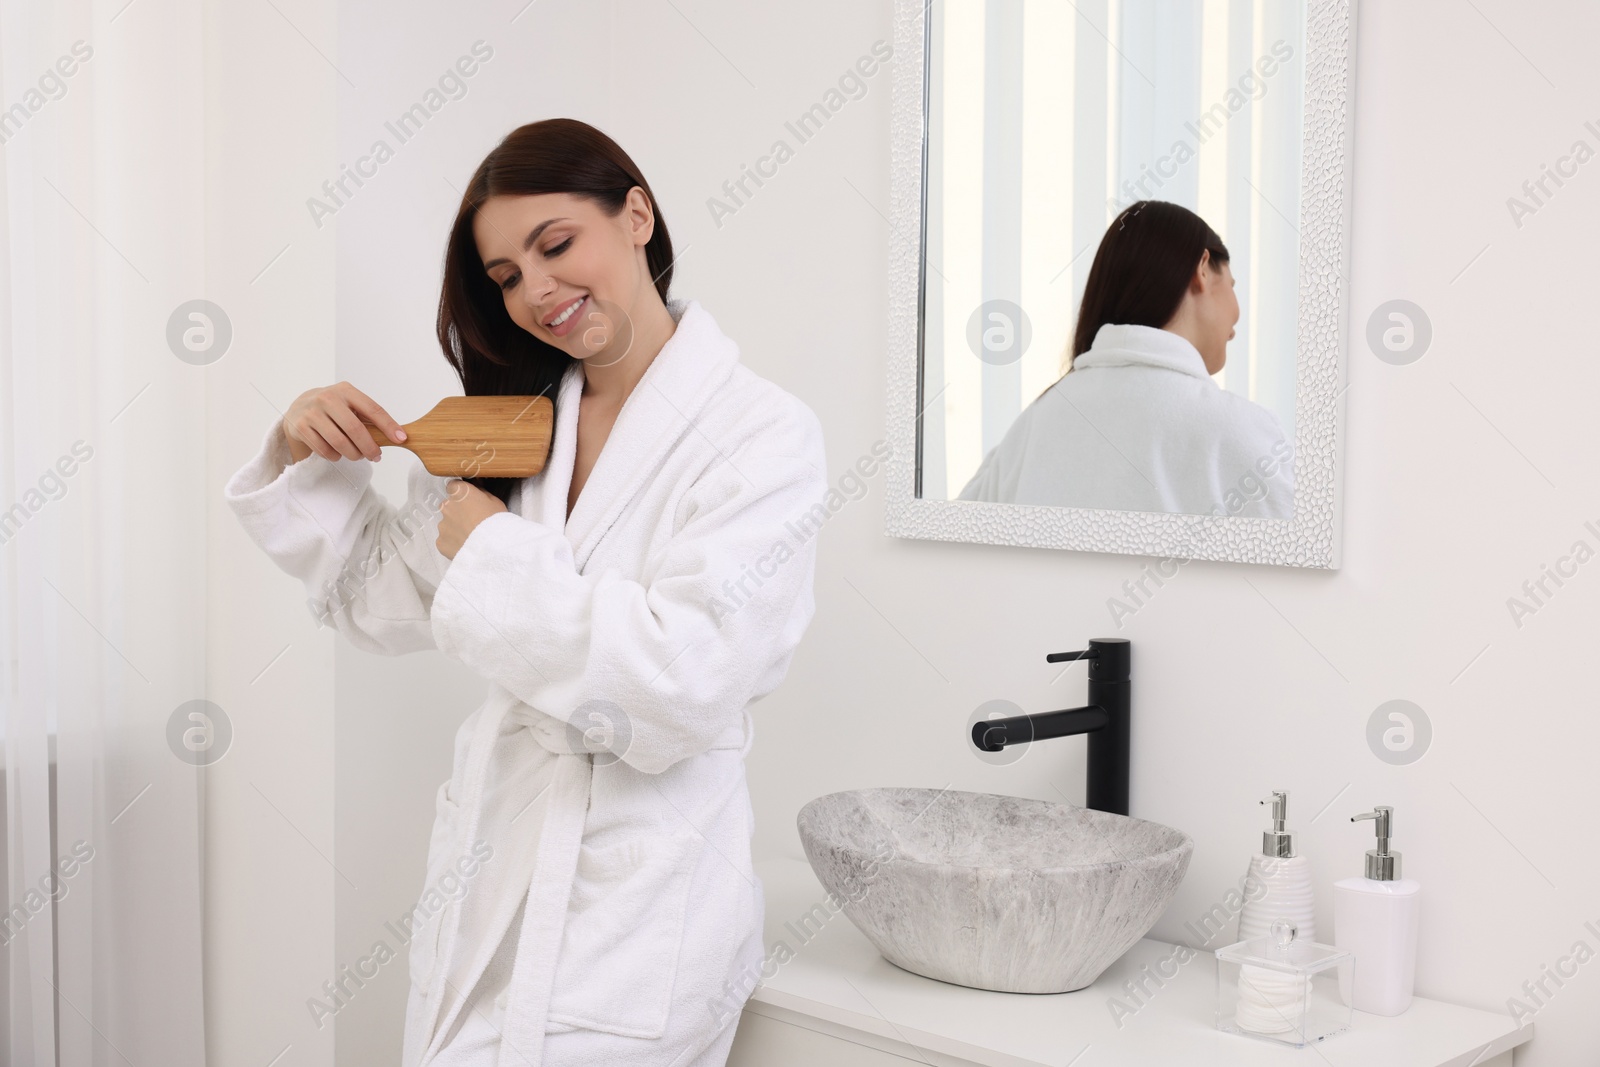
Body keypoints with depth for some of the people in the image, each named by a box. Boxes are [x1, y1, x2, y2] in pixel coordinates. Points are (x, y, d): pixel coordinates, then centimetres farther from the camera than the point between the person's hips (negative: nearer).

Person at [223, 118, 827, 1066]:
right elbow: (388, 600, 19)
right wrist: (306, 463, 3)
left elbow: (679, 688, -22)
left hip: (631, 912, -6)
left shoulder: (762, 435, -12)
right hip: (489, 874, 6)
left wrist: (493, 553, -14)